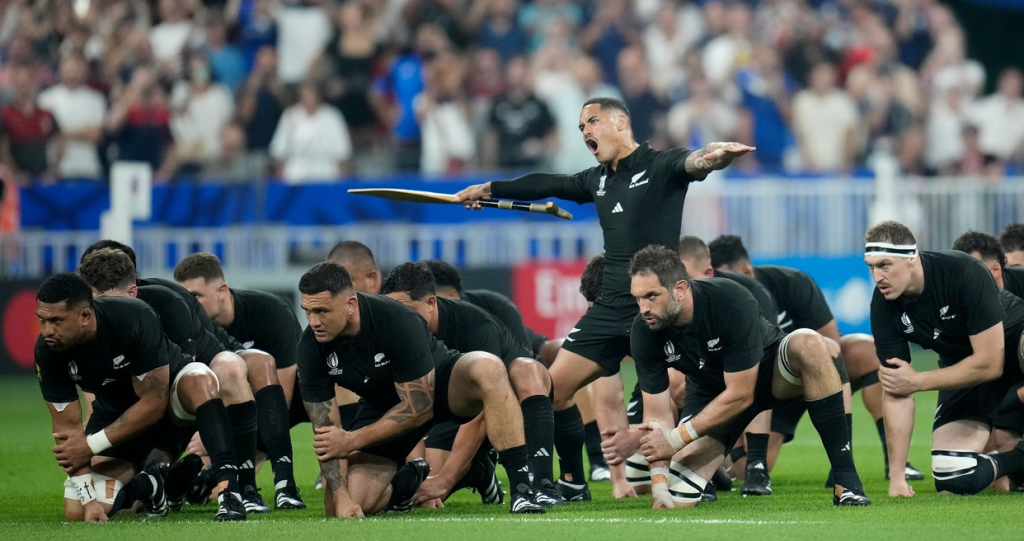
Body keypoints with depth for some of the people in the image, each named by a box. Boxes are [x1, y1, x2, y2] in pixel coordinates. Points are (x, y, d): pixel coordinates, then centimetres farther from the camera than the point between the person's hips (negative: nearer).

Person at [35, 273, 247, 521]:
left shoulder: (135, 319, -35)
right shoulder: (47, 351, -23)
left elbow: (154, 403, -28)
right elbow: (67, 427, -17)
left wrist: (92, 444, -28)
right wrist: (88, 499, -25)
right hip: (116, 410, 4)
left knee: (201, 382, -40)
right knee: (77, 513, -13)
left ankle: (229, 492, -42)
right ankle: (149, 486, 18)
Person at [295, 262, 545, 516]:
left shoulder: (396, 321, -33)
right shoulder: (311, 347, -21)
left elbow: (420, 408, -28)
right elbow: (323, 428, -15)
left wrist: (351, 440, -27)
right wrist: (340, 496, -25)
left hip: (442, 381, -4)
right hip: (381, 407, 4)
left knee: (488, 368, -38)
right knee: (354, 504, -16)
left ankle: (521, 488, -35)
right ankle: (407, 480, 20)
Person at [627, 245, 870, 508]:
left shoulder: (732, 302, -34)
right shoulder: (644, 333, -22)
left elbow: (740, 395, -30)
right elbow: (657, 414, -16)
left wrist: (677, 438, -30)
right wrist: (659, 481, -27)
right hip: (709, 392, 3)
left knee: (808, 344, -38)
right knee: (676, 500, -16)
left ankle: (846, 481, -35)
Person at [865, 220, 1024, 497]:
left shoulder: (964, 272, -31)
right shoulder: (884, 305, -17)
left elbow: (990, 364, -29)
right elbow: (895, 392, -11)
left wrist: (917, 380, -22)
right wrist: (897, 476, -15)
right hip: (960, 365, 4)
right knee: (953, 479, -14)